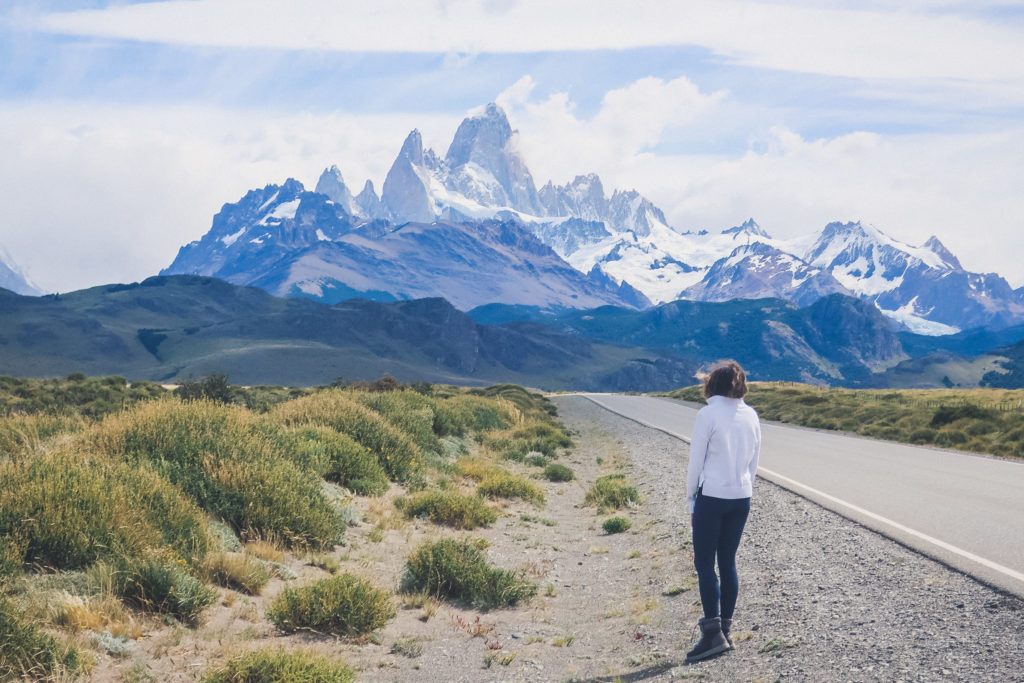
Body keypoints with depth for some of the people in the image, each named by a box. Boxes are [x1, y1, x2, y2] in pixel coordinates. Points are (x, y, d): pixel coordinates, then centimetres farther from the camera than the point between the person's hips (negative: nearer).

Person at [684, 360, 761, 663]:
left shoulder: (708, 414, -12)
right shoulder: (751, 416, 5)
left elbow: (696, 461, -8)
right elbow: (753, 462, 11)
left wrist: (691, 501, 0)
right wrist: (743, 488, 18)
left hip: (712, 497, -6)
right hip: (742, 498, 6)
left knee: (704, 564, -1)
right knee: (728, 562, 12)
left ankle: (713, 632, -9)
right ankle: (725, 631, 16)